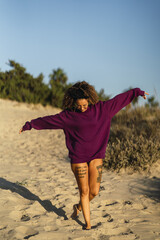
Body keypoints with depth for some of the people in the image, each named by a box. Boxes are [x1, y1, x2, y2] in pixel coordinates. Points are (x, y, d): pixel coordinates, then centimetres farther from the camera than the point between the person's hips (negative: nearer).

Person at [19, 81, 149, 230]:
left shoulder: (101, 108, -1)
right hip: (78, 157, -2)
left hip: (96, 156, 2)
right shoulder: (68, 115, -4)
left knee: (94, 191, -1)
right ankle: (87, 222, 20)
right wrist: (29, 125, 8)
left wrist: (138, 92, 10)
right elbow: (47, 120, 3)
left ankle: (79, 207, 30)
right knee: (84, 191, 3)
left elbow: (119, 99, 5)